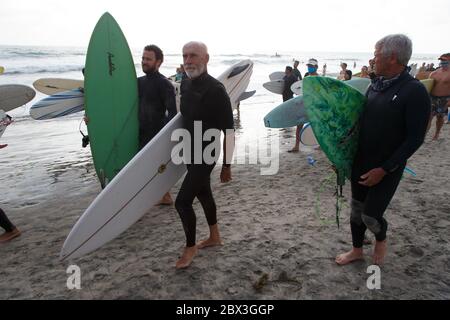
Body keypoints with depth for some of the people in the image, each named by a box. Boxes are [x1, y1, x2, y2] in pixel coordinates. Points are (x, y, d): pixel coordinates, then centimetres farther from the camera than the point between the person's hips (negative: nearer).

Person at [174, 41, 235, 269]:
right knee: (203, 193, 20)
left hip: (206, 154, -8)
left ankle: (190, 247, 16)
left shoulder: (216, 90, -20)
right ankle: (214, 237, 40)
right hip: (190, 152, 8)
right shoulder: (185, 84, 4)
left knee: (182, 201, -8)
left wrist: (226, 165, -16)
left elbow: (229, 130, -18)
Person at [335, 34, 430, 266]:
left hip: (387, 168, -6)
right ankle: (357, 250, 36)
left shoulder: (415, 92, -17)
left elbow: (415, 139, -18)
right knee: (356, 209, 15)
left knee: (370, 215, -1)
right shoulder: (375, 85, 3)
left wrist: (384, 169, -20)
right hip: (360, 162, 6)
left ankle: (380, 240, 33)